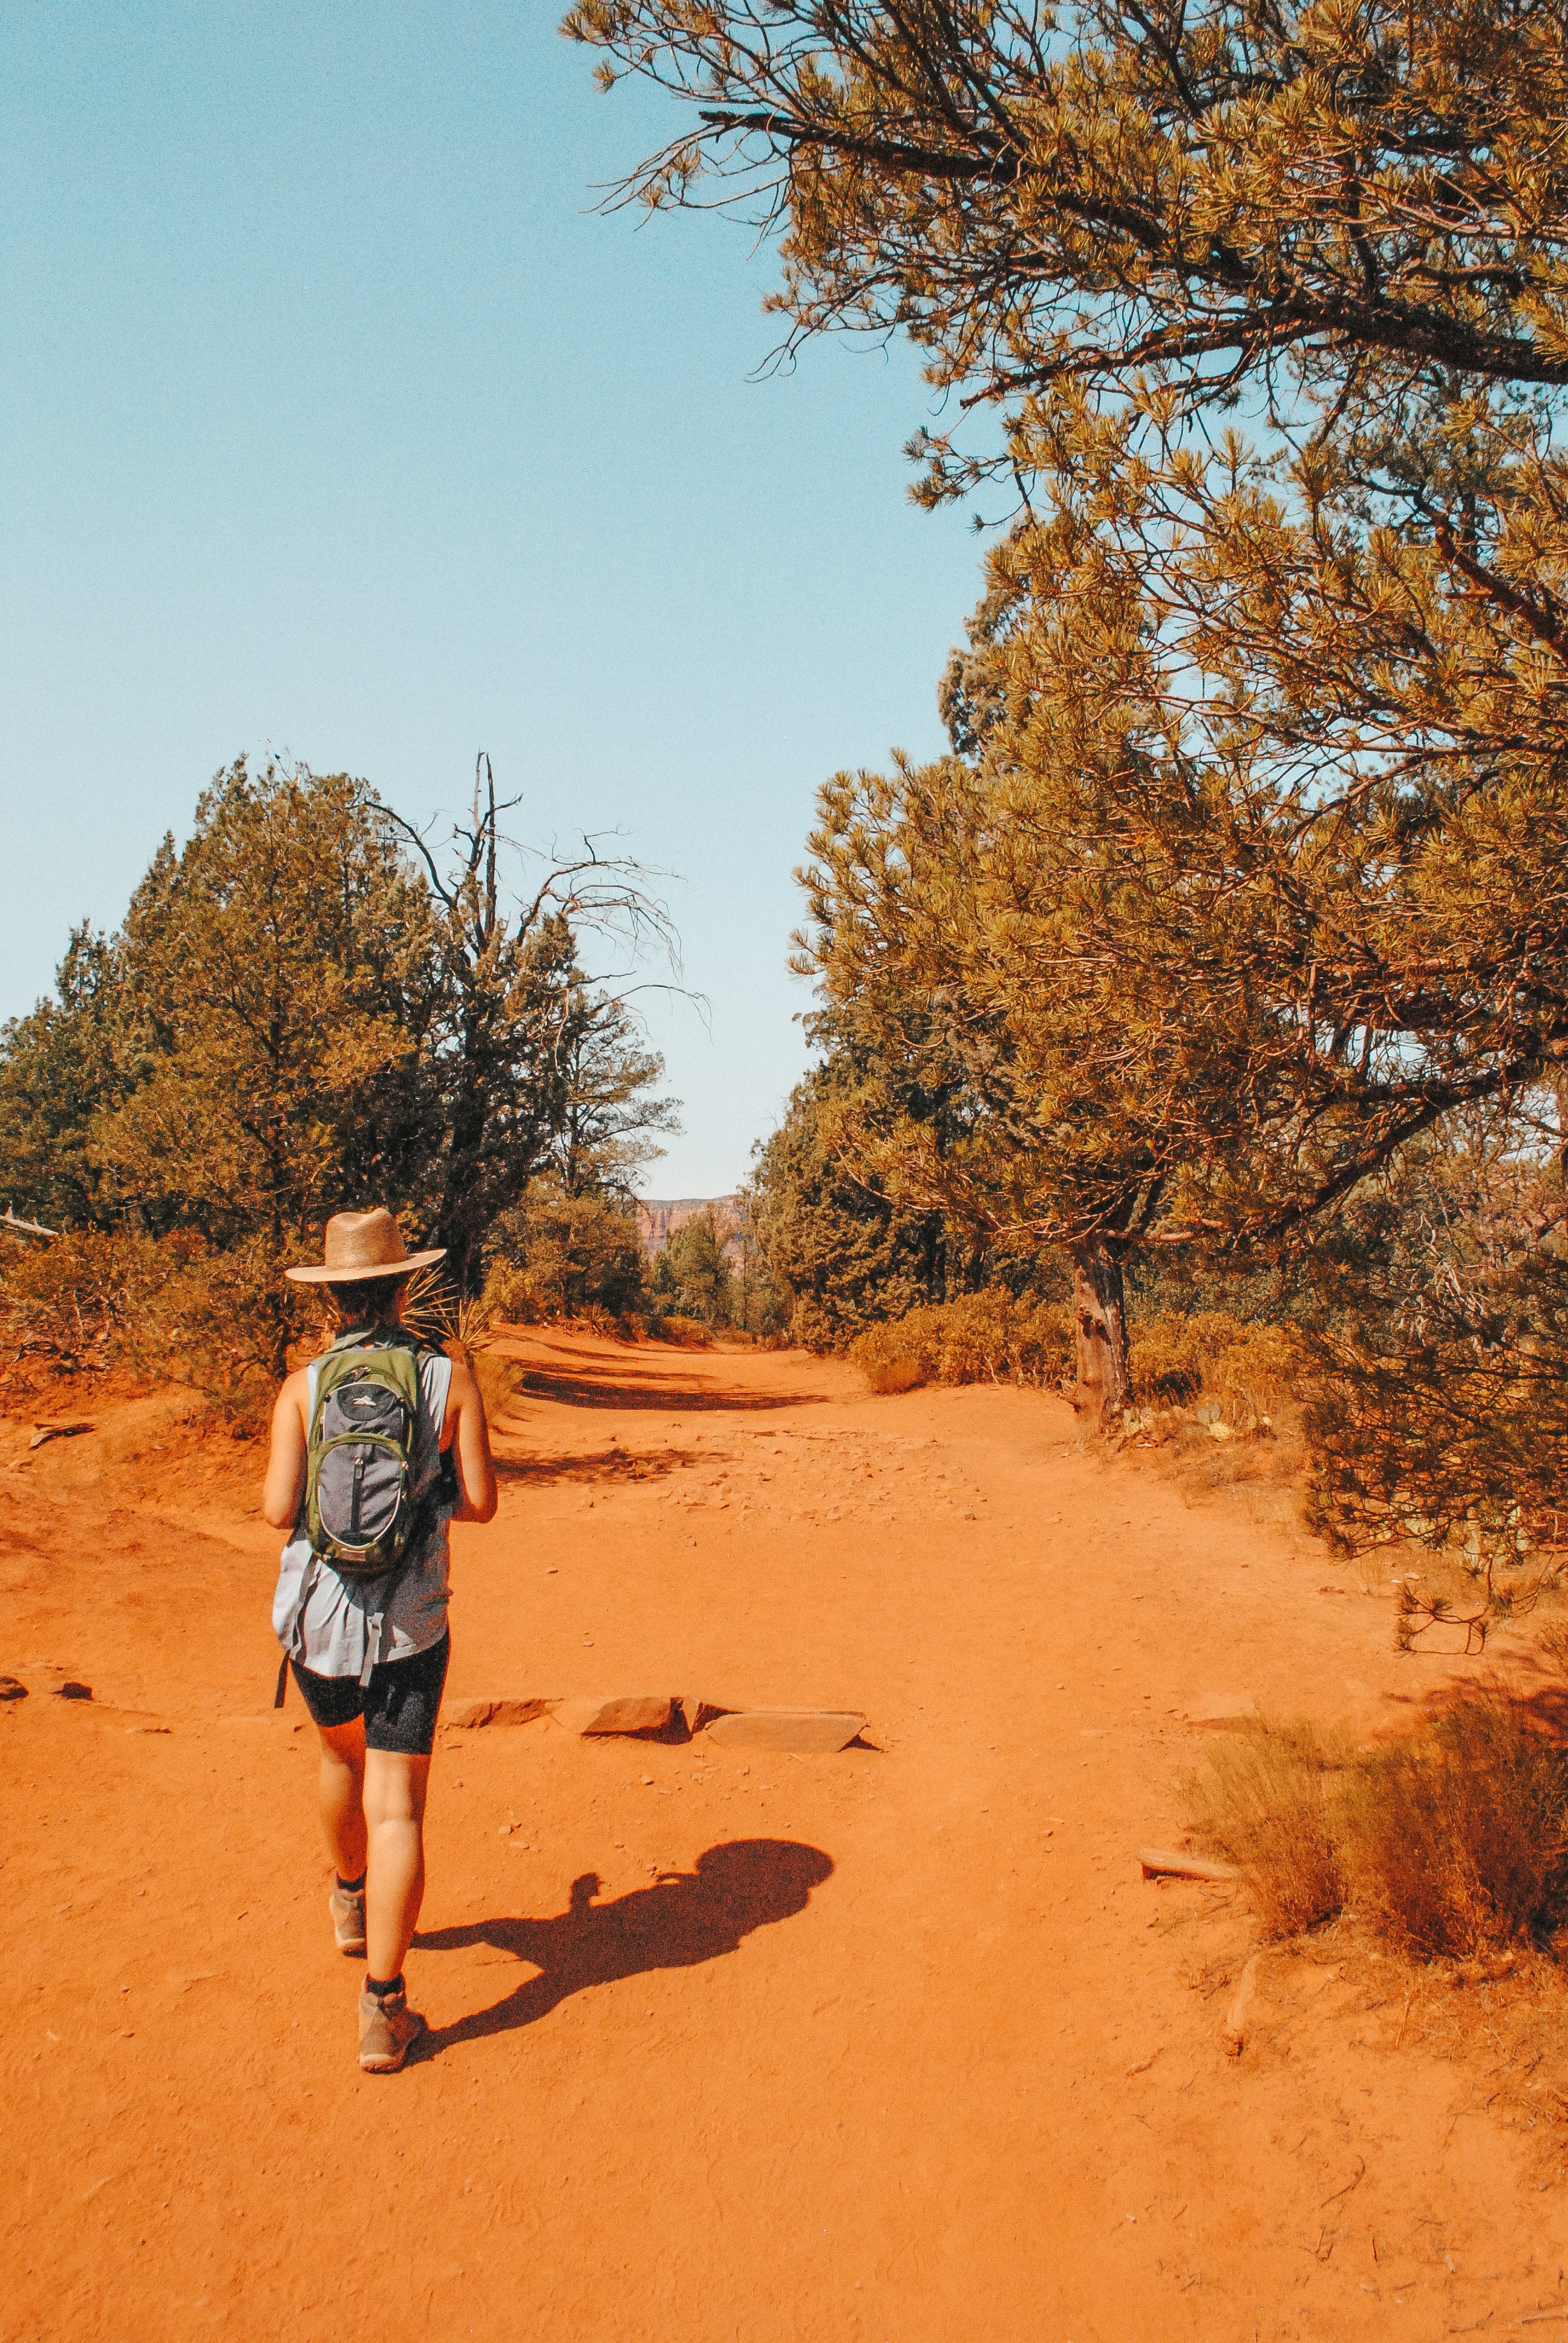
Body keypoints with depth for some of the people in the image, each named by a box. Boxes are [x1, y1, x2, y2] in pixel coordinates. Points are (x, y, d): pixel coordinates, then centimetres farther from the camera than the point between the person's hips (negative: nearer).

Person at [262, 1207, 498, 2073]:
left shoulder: (303, 1386, -6)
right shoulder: (452, 1379, -6)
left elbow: (280, 1508, -12)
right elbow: (479, 1503, -6)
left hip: (316, 1617, 2)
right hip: (410, 1625, -2)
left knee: (342, 1751, 28)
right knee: (396, 1807, 1)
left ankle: (351, 1901, 51)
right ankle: (383, 2007, -4)